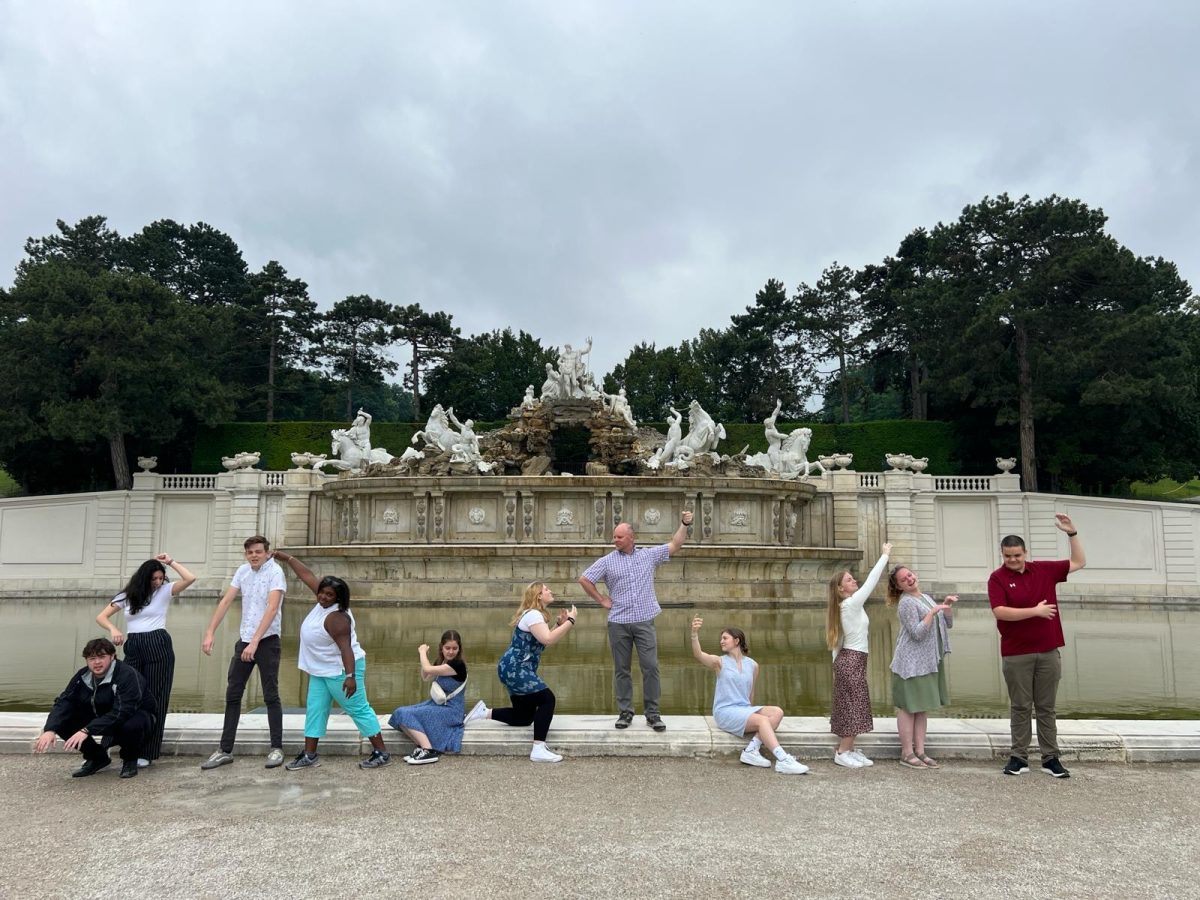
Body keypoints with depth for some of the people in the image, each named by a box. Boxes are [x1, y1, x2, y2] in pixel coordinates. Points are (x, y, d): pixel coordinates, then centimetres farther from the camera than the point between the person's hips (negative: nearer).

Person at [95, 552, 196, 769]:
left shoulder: (165, 591, 2)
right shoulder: (127, 596, 9)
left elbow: (190, 578, -13)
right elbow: (101, 617, 8)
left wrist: (171, 562, -6)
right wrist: (113, 629, -13)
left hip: (159, 646, -3)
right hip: (133, 648, 3)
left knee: (154, 699, 0)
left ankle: (147, 753, 6)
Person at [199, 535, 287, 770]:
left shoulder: (275, 572, -13)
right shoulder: (243, 570, 6)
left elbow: (272, 609, -22)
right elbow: (226, 601, 7)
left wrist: (255, 642, -28)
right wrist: (210, 632, -1)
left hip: (267, 640, -6)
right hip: (243, 640, 6)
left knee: (271, 696, -1)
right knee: (232, 695, 8)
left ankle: (276, 748, 8)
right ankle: (225, 750, 16)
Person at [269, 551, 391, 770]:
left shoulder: (336, 617, -25)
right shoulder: (324, 602, -1)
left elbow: (346, 647, -31)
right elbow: (307, 576, 8)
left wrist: (350, 676, -38)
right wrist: (287, 558, 12)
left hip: (341, 670, -9)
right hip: (321, 671, 9)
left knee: (359, 710, -5)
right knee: (315, 710, 9)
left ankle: (382, 753, 1)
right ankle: (309, 755, 16)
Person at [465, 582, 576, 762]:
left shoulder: (536, 614, 17)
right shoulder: (533, 615, -15)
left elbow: (546, 640, 18)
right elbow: (548, 640, -28)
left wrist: (560, 623, 6)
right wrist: (570, 621, -23)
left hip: (516, 670, 11)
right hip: (515, 669, -11)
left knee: (524, 717, 10)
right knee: (547, 699, -16)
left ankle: (484, 712, 17)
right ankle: (538, 750, -16)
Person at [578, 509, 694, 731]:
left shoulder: (649, 555, 7)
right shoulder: (607, 561, 3)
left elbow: (675, 545, 9)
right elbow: (584, 580, 7)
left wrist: (684, 524, -2)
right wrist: (601, 600, 4)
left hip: (644, 622, 0)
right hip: (618, 623, 0)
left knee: (650, 667, -2)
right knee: (622, 669, 7)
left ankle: (653, 713, 8)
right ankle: (625, 712, 17)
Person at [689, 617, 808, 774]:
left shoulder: (752, 665, 11)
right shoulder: (720, 662, 1)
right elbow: (698, 654, -19)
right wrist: (695, 633, -35)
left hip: (745, 709, 5)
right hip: (725, 712, -4)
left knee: (777, 712, -19)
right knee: (762, 720, -26)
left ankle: (751, 750, -23)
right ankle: (783, 761, -32)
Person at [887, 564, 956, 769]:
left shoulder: (926, 597, 13)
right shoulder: (906, 602, -13)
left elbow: (948, 624, 15)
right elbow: (917, 633, -19)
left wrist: (946, 606, -1)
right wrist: (933, 611, -22)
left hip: (929, 662, 8)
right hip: (911, 664, -8)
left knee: (922, 707, 12)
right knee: (908, 706, -1)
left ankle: (920, 751, 18)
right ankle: (907, 754, 5)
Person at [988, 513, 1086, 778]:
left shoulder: (1044, 570, 7)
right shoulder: (997, 578, -5)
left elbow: (1079, 562, 14)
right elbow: (1000, 611, -16)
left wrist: (1072, 533, 4)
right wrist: (1035, 611, -17)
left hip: (1048, 651, 3)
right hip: (1016, 654, -3)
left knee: (1046, 707, 9)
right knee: (1020, 707, 4)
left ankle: (1050, 758, 15)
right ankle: (1019, 758, 11)